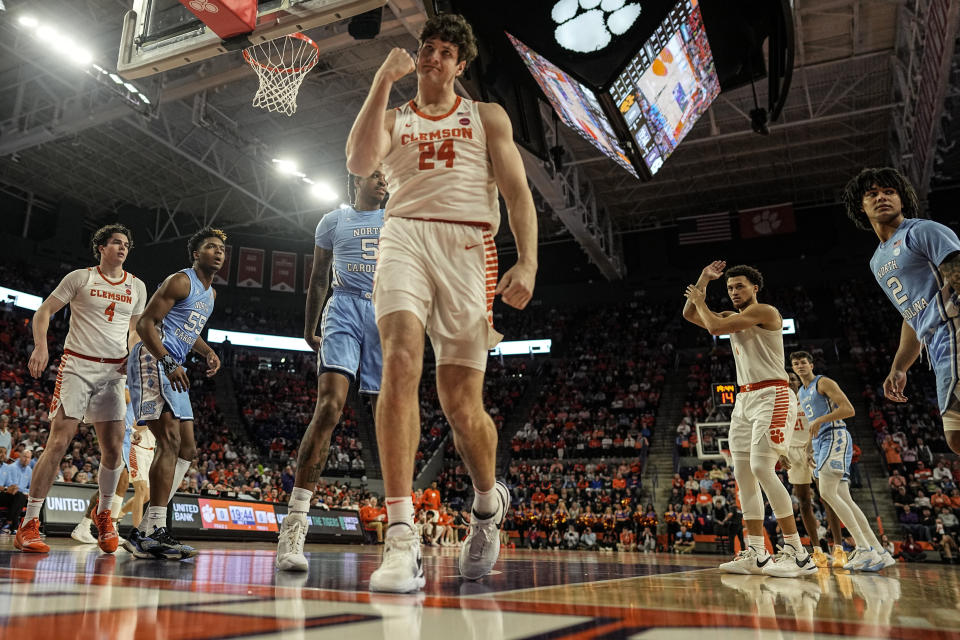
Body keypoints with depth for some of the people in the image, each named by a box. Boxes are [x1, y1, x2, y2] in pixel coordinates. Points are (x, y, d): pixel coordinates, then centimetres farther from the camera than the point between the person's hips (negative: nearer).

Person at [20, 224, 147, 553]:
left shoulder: (137, 287, 12)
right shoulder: (80, 277, 2)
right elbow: (44, 311, 2)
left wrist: (132, 359, 8)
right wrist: (41, 345, -15)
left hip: (113, 372, 4)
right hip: (77, 365, -3)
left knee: (113, 447, 1)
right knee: (58, 442, -11)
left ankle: (104, 514, 23)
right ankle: (29, 524, -1)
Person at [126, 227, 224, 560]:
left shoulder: (211, 294, 20)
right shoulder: (180, 281, -8)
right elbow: (145, 323, -14)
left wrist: (208, 352, 10)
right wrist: (169, 364, -24)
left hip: (173, 369, 10)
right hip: (151, 360, -10)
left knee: (187, 449, 6)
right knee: (169, 440, -18)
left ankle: (145, 532, 10)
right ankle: (153, 529, -16)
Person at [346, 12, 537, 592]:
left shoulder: (487, 118, 19)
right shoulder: (395, 119, 22)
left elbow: (518, 192, 7)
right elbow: (359, 163, -1)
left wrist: (527, 263, -8)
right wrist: (383, 83, -3)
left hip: (468, 246, -1)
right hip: (406, 237, 1)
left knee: (461, 401, -2)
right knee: (401, 362, -25)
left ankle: (489, 501, 28)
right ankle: (402, 537, -24)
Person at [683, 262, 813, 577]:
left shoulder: (764, 311, -8)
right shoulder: (732, 317, 18)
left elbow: (715, 327, -16)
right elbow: (689, 315, 20)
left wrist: (700, 300, 1)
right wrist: (703, 280, 11)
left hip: (771, 396, -9)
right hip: (744, 399, 9)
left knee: (761, 468, -20)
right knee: (743, 474, 4)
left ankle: (797, 552, -14)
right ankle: (755, 554, 9)